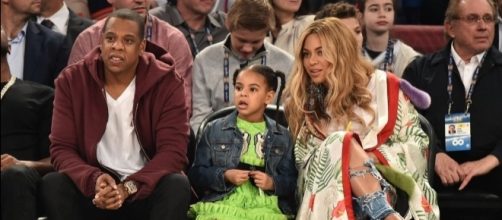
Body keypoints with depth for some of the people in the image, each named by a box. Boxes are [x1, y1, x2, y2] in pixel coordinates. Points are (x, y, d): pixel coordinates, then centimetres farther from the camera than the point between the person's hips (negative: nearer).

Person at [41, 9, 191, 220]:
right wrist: (94, 180, -28)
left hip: (146, 190, -1)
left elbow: (173, 151, -14)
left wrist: (129, 187, -28)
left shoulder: (167, 82, -7)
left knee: (177, 185, -32)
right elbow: (61, 148, -7)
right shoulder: (72, 80, -2)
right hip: (94, 191, 1)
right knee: (52, 184, -27)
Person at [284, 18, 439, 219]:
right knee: (341, 143, -30)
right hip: (330, 193, 1)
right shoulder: (302, 101, 14)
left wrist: (370, 158, -9)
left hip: (388, 183, -1)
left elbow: (417, 145, 6)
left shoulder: (383, 86, 8)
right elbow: (304, 163, 11)